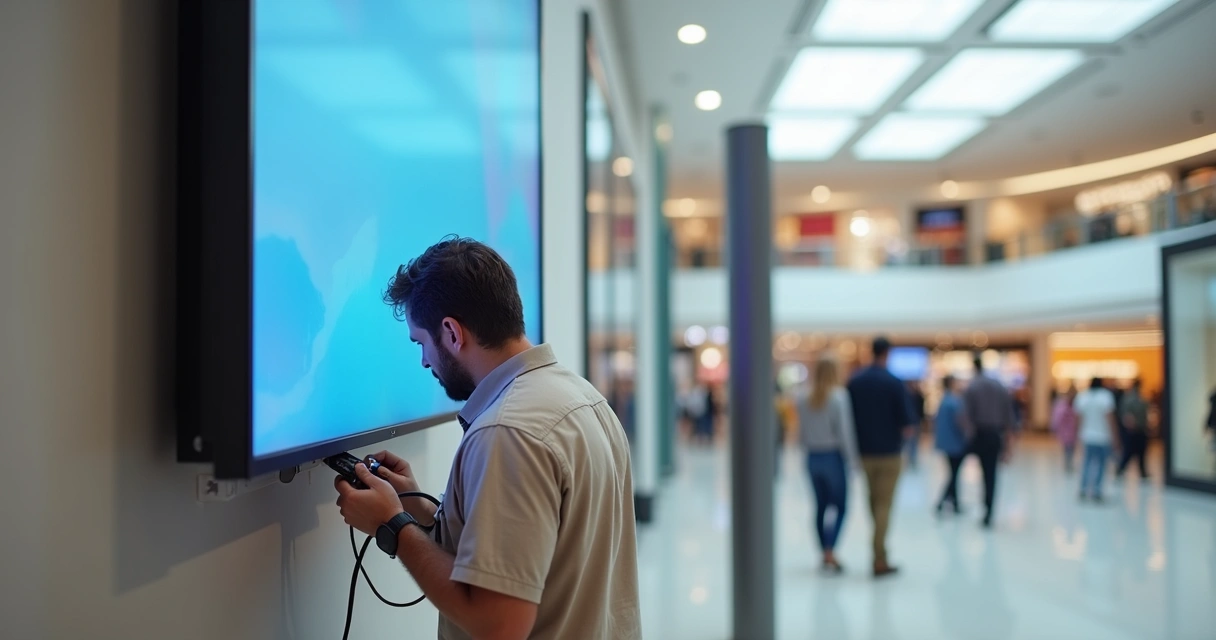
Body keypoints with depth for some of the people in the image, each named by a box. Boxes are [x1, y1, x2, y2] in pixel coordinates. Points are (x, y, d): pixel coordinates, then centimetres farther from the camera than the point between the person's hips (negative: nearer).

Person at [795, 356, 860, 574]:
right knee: (840, 507, 2)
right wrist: (852, 459, -8)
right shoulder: (839, 396, -12)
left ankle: (826, 554, 19)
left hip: (812, 457, 5)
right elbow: (844, 431, -14)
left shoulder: (802, 398, 2)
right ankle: (829, 552, -10)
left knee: (821, 506, 13)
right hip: (833, 456, -5)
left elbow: (801, 432, 5)